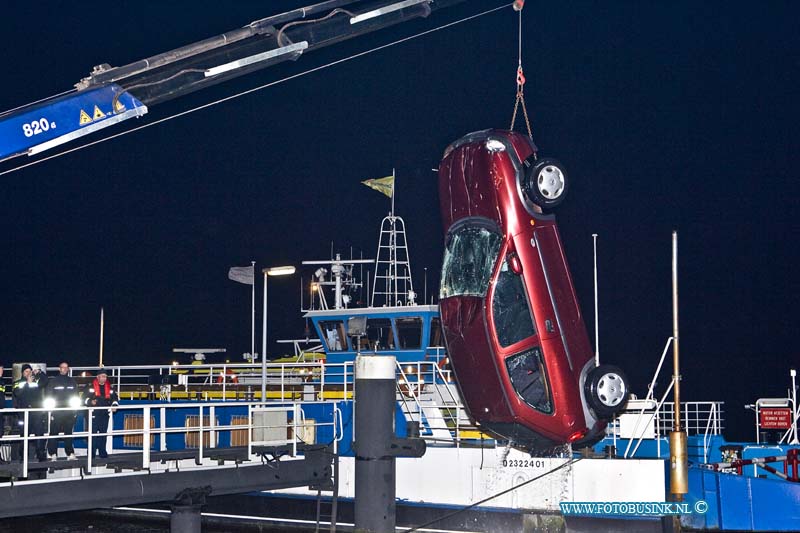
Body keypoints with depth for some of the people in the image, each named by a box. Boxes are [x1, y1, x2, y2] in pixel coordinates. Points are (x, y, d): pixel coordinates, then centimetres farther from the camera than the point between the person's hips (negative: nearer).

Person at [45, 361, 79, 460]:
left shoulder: (72, 381, 12)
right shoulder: (53, 381, 5)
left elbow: (76, 395, 15)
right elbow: (47, 395, 4)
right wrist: (49, 404, -9)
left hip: (69, 412, 2)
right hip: (56, 412, -2)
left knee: (68, 433, 7)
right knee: (54, 433, -6)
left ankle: (70, 453, 11)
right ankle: (53, 454, -3)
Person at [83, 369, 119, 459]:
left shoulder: (109, 387, 12)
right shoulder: (90, 386, -1)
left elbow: (115, 397, 17)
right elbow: (84, 397, -5)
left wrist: (114, 405, -2)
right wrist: (90, 401, -24)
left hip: (105, 414, 4)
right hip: (94, 414, -4)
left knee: (103, 434, 7)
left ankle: (102, 452, 14)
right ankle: (92, 453, -1)